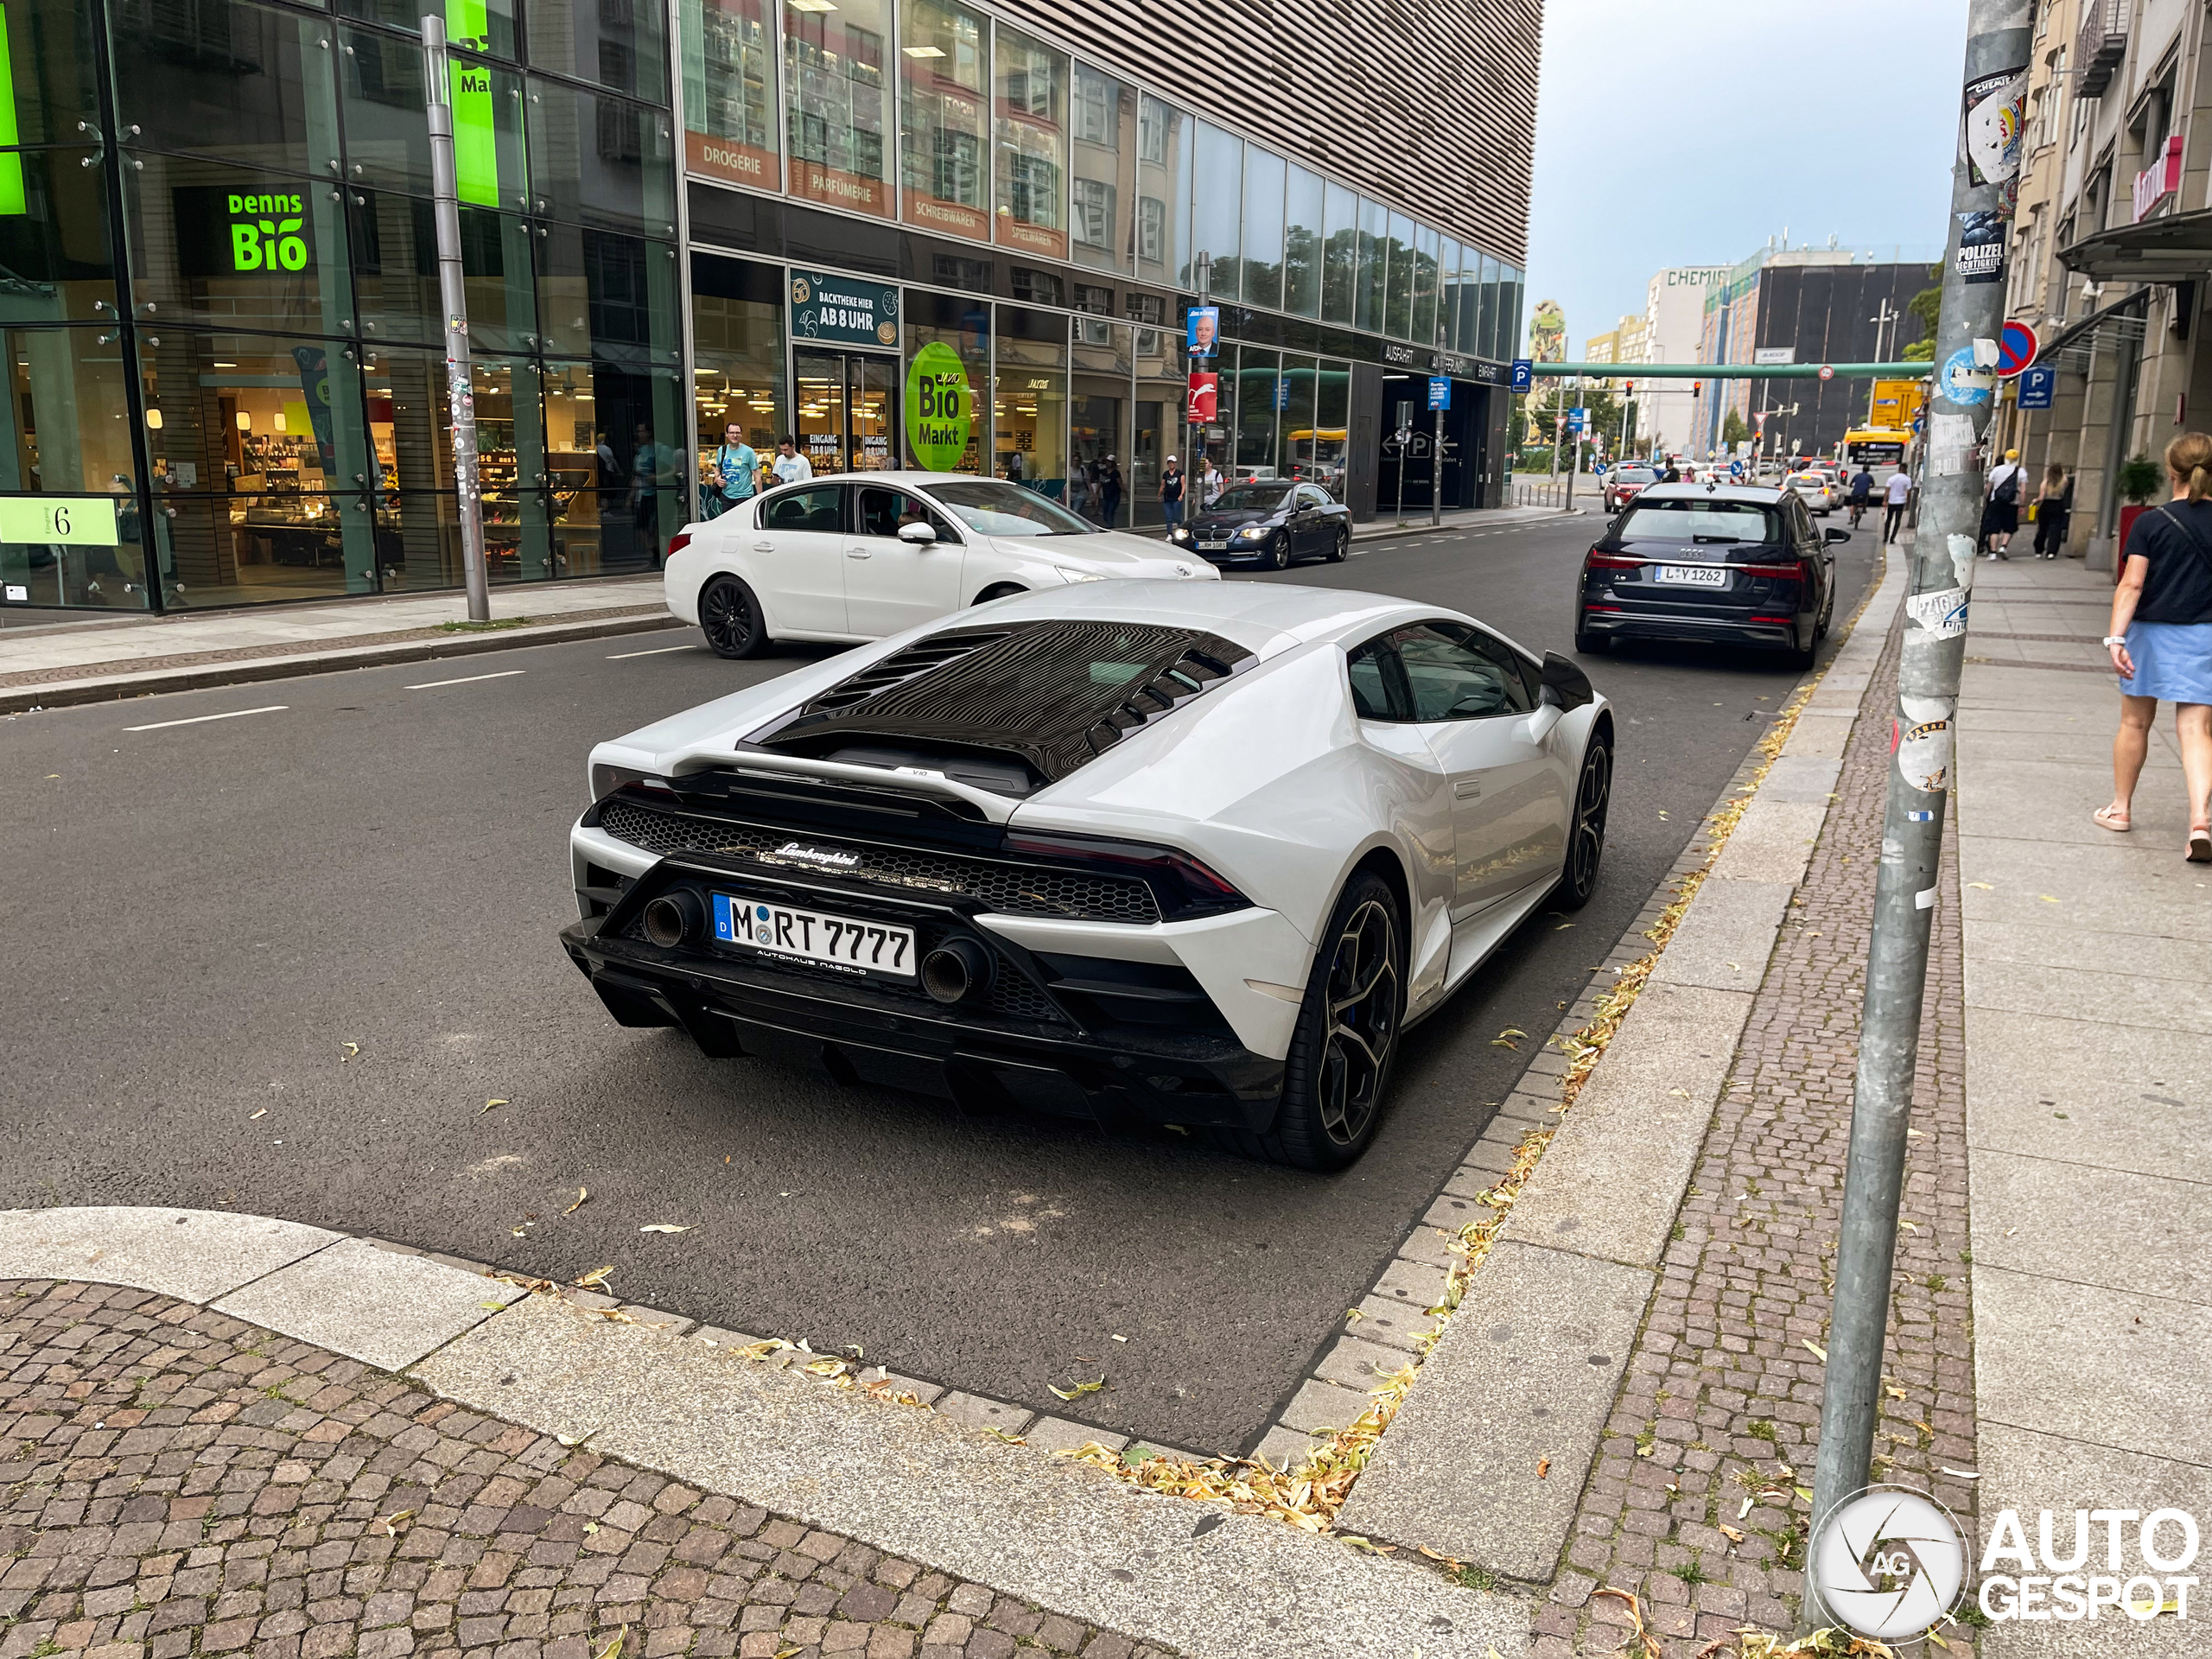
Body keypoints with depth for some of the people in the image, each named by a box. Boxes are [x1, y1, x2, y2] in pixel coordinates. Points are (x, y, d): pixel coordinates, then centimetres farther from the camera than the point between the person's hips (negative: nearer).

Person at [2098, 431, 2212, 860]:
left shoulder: (2151, 523, -8)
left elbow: (2131, 585, -15)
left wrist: (2116, 637, -17)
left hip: (2152, 632, -1)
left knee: (2135, 723, 13)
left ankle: (2120, 808, 25)